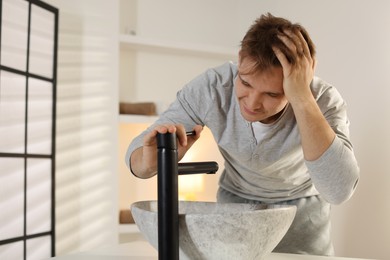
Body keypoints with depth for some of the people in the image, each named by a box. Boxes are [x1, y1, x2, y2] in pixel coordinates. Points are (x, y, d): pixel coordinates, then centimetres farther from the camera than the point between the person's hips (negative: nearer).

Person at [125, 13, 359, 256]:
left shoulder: (324, 101, -30)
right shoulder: (211, 87, -27)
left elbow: (339, 190, -45)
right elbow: (139, 151, -21)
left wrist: (302, 98, -48)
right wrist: (150, 161, -44)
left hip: (300, 214, -1)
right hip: (235, 207, 1)